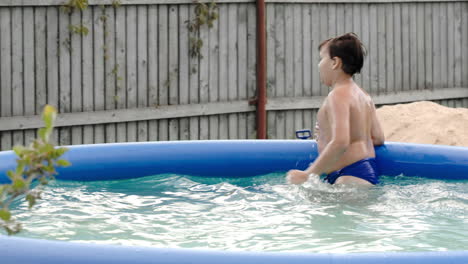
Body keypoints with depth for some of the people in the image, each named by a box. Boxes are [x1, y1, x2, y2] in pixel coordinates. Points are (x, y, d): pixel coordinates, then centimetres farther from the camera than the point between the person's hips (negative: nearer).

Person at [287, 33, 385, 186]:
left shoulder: (338, 96, -11)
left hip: (351, 176, -10)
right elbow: (378, 138, 21)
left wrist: (308, 175, -19)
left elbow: (340, 143, -23)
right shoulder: (363, 96, 18)